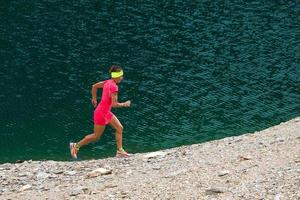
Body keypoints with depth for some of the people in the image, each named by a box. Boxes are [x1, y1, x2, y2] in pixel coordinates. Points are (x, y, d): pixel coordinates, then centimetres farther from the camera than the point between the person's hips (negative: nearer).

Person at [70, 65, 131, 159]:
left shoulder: (108, 82, 1)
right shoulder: (114, 87, -25)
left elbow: (94, 86, 12)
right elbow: (114, 104, -26)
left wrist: (94, 99, 23)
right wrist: (124, 104, -11)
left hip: (107, 112, 9)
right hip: (101, 113, -9)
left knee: (119, 128, 9)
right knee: (96, 136, 6)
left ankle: (120, 151, 13)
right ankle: (76, 146, 18)